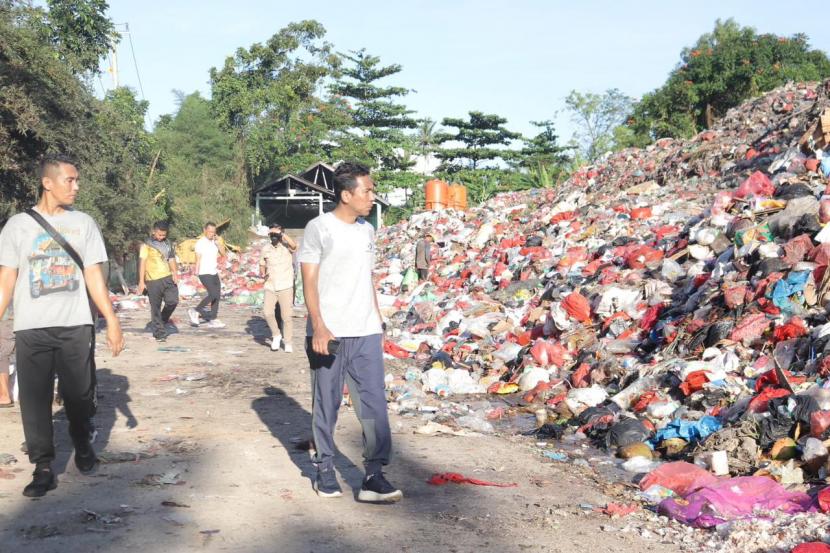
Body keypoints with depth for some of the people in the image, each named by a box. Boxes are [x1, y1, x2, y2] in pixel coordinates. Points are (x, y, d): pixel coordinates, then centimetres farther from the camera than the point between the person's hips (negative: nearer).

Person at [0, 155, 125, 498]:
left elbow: (94, 276, 6)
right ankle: (43, 468, 7)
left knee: (80, 394, 7)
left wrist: (112, 321, 0)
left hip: (76, 326, 1)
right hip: (32, 328, -1)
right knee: (35, 398, 0)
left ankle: (83, 447, 31)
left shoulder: (83, 223, 6)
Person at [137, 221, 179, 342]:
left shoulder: (168, 243, 14)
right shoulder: (147, 245, -1)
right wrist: (141, 281, -10)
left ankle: (163, 320, 23)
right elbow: (142, 262, -5)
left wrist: (175, 273, -1)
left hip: (168, 277, 4)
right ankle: (159, 333, 8)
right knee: (156, 307, 0)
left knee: (173, 301, -5)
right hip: (153, 280, -4)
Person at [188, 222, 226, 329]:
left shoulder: (215, 242, 11)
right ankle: (195, 311, -4)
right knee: (213, 294, -17)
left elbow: (223, 253, 6)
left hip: (214, 273, 7)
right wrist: (196, 272, -21)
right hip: (205, 273, -7)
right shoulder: (200, 243, -9)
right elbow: (198, 258, -13)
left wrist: (218, 243, -7)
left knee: (217, 296, 4)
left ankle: (213, 320, 9)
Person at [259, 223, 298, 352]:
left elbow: (294, 245, -27)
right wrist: (263, 273, -3)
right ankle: (276, 335, 8)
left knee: (286, 316, -1)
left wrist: (281, 233, -26)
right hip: (270, 287, 3)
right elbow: (262, 266, 19)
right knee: (268, 312, -14)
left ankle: (288, 343, 13)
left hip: (285, 287, -3)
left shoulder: (286, 246, -2)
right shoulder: (265, 249, 9)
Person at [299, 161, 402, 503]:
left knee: (374, 404, -2)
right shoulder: (319, 228, -6)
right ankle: (324, 469, 22)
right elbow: (309, 281, -9)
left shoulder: (367, 230, 12)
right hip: (329, 334, -5)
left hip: (366, 333, 5)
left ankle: (374, 476, 1)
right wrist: (318, 327, -16)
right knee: (326, 404, 7)